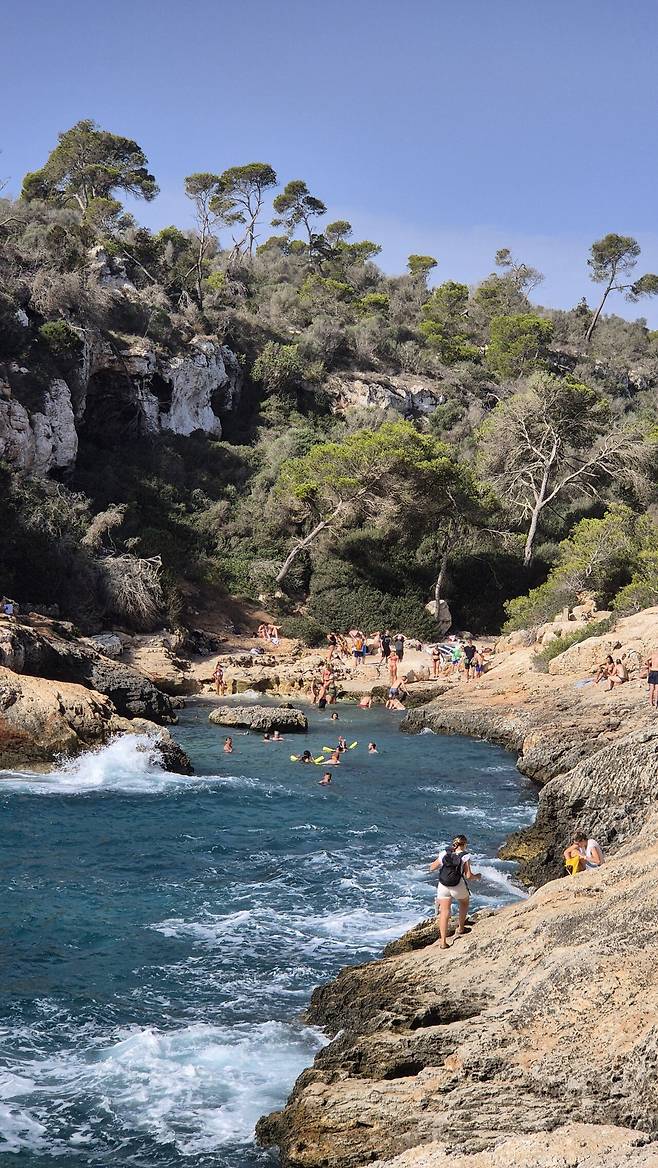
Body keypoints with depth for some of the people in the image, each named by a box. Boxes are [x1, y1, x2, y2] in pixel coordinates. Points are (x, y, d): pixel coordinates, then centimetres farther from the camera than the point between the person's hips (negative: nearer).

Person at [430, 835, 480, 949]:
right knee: (464, 902, 30)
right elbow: (468, 876, -12)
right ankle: (460, 927, 40)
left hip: (443, 887, 2)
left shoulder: (444, 854, 1)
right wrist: (476, 876, 9)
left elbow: (432, 868, 7)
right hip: (459, 887, -2)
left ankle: (443, 941, -3)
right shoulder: (465, 856, -9)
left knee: (444, 912, 4)